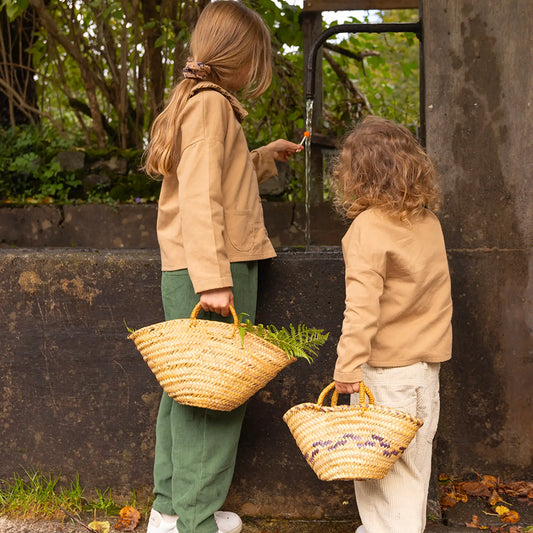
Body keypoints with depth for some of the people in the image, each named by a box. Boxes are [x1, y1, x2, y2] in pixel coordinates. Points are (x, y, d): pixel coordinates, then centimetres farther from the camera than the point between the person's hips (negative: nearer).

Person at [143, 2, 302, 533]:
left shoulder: (192, 99, 20)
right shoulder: (211, 102, -11)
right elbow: (201, 196, -20)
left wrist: (267, 155, 38)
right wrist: (213, 279, -25)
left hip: (187, 275, 10)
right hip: (214, 272, -10)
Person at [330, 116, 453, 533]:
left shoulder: (368, 226, -15)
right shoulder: (429, 220, 4)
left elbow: (363, 305, -21)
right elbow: (433, 290, 11)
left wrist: (348, 367, -19)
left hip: (386, 364, -7)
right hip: (428, 359, 7)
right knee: (415, 454, 18)